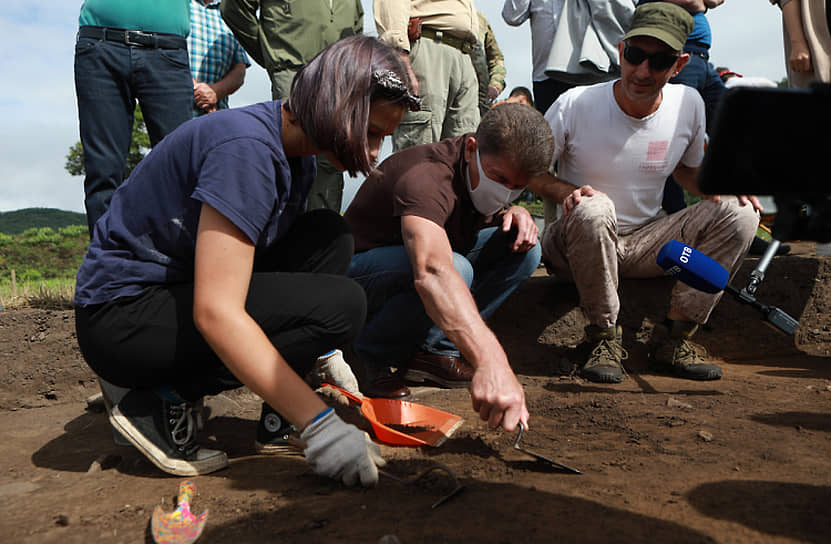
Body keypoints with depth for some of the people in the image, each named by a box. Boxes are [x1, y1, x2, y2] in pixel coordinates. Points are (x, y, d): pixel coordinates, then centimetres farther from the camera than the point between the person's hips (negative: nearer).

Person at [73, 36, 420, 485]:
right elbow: (215, 312, -32)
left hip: (180, 288, 9)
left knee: (330, 237, -1)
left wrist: (320, 352, 10)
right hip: (121, 315, -9)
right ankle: (162, 401, -10)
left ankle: (276, 407, -1)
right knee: (339, 304, -21)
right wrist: (319, 424, -32)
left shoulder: (298, 155, 4)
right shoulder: (248, 148, -26)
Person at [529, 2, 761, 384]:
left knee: (739, 214, -15)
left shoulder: (689, 104, -2)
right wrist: (566, 191, -27)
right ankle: (604, 337, -19)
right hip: (578, 246, -4)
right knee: (592, 208, -38)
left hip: (645, 244, 4)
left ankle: (673, 337, -10)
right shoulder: (575, 105, -14)